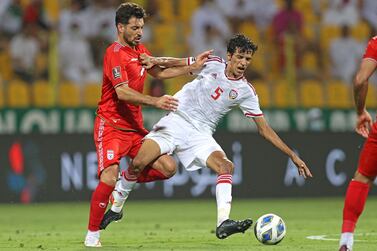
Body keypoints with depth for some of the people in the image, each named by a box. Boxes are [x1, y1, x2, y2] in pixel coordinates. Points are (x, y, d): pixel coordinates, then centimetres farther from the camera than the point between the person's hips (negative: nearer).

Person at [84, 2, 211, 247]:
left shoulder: (140, 50, 13)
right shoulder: (115, 53, -14)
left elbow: (160, 72, 29)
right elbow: (123, 92, -24)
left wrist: (193, 66, 20)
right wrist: (155, 101, -34)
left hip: (135, 128, 8)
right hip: (111, 126, -8)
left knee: (168, 167, -3)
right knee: (109, 177, -23)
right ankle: (92, 234, -10)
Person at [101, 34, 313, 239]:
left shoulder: (246, 91, 0)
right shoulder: (213, 64, -1)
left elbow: (264, 129, 4)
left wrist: (293, 155, -1)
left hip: (200, 135, 1)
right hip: (176, 120, -1)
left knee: (226, 166, -25)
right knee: (138, 164, -17)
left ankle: (223, 223, -34)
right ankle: (116, 206, 7)